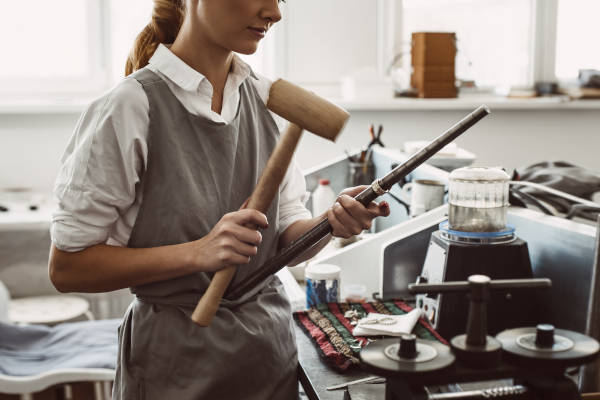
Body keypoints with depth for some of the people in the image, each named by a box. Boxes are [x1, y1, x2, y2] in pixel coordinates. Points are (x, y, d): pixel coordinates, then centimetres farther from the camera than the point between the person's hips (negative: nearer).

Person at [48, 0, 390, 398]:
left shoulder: (268, 98, 0)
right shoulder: (130, 107, -17)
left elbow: (287, 234, 4)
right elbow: (66, 267, -15)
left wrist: (332, 221, -18)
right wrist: (197, 253, -25)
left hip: (271, 342, 6)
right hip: (179, 364, -5)